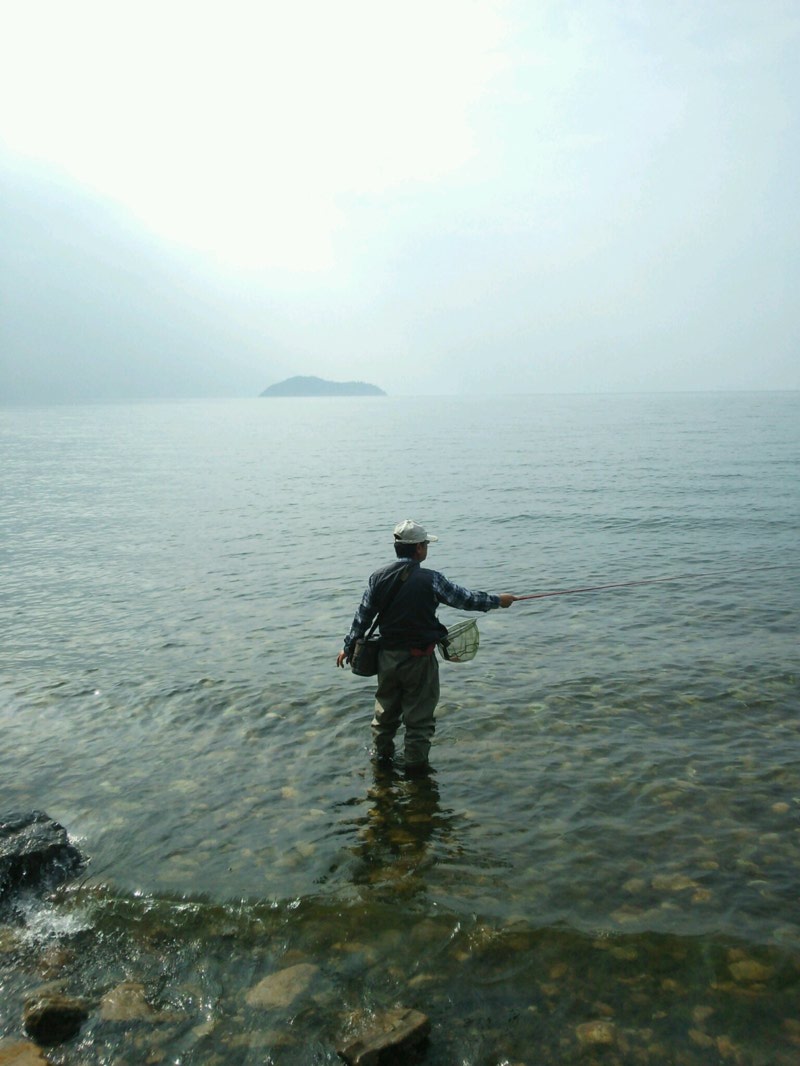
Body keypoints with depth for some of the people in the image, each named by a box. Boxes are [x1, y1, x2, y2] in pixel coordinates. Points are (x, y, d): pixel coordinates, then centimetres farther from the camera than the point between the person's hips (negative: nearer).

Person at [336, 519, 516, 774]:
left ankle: (382, 755, 34)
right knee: (419, 712, 9)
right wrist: (499, 600, 6)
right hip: (418, 659, -5)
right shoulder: (430, 580, -16)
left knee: (386, 707, 21)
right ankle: (415, 763, 17)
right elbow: (466, 599, -9)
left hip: (388, 655, 5)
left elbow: (363, 616, 2)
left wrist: (349, 647, 13)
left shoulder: (379, 578, -3)